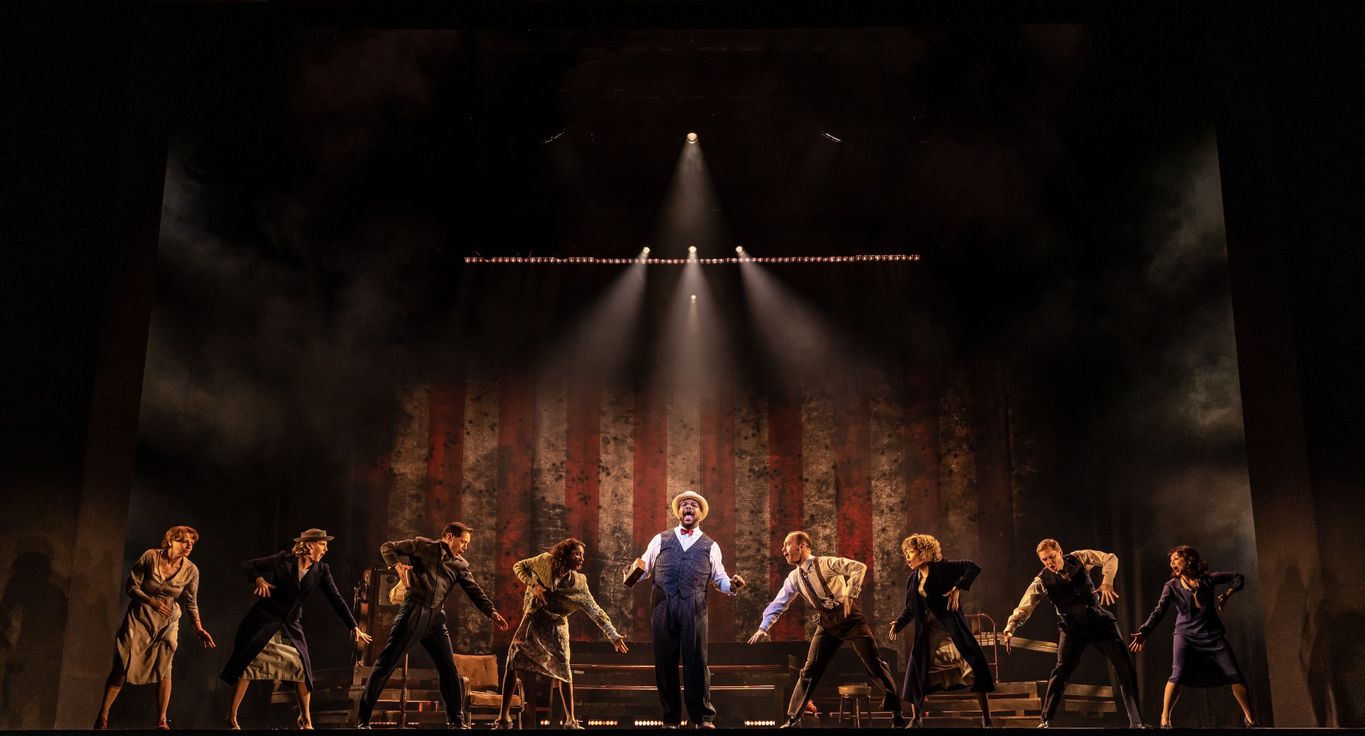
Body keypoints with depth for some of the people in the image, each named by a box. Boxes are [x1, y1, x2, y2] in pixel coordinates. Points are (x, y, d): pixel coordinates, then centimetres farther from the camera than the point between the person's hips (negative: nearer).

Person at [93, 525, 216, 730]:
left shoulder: (191, 571, -9)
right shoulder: (150, 557, -15)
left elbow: (191, 603, 1)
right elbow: (132, 586, -8)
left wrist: (199, 629, -5)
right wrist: (151, 601, -23)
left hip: (167, 623, 2)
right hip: (140, 618, -1)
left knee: (164, 669, -4)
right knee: (123, 666, -4)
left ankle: (162, 721, 3)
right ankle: (102, 717, 7)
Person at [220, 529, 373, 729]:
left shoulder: (321, 570, -3)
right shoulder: (283, 561, -13)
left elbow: (336, 599, -4)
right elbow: (248, 566, -5)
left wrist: (354, 627, -9)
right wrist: (259, 579, -26)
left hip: (291, 624, 3)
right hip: (265, 619, -3)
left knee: (302, 666, -7)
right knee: (247, 664, -5)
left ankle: (305, 718, 9)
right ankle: (231, 718, 6)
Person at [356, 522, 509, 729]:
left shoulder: (460, 565, 12)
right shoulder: (422, 546, 1)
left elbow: (475, 591, 9)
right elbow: (387, 547, 4)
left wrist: (492, 612, -6)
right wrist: (397, 565, -15)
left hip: (436, 618, 5)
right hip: (412, 613, -5)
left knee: (449, 670, 6)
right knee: (385, 663, -4)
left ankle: (457, 721, 18)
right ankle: (363, 718, 2)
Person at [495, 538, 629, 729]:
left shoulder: (579, 584, -7)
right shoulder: (545, 561, -9)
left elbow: (595, 611, -9)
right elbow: (518, 567, 0)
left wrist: (614, 636, -14)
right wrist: (534, 585, -17)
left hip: (555, 627, 0)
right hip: (533, 620, 0)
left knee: (563, 670, -8)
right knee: (512, 663, -7)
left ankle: (570, 719, 1)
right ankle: (504, 716, 1)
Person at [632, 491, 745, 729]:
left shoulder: (710, 546, 17)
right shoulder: (660, 539, 17)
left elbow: (719, 579, 15)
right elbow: (645, 568, 13)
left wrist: (732, 585, -6)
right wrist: (639, 568, -10)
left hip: (694, 608, -1)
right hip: (662, 607, 1)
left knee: (696, 661, -4)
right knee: (665, 662, 2)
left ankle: (703, 717, 3)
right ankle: (670, 718, 11)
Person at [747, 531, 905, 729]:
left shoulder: (826, 564, -14)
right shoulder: (794, 578, 5)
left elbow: (859, 567, -23)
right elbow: (778, 603, 12)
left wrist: (849, 595, -25)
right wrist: (763, 627, 6)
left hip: (849, 616, -5)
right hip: (827, 623, 5)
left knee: (874, 663, -5)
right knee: (810, 669, 0)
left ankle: (896, 714, 4)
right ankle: (793, 718, 6)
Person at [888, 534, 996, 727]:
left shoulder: (942, 567, -7)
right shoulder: (912, 581, 10)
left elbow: (974, 567, -14)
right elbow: (910, 609, 14)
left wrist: (957, 588, -22)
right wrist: (897, 624, -2)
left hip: (952, 627, -5)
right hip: (928, 631, 5)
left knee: (975, 665, -8)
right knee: (916, 673, 3)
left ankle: (986, 717, 2)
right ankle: (916, 718, 17)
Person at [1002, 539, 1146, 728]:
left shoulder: (1078, 558, -6)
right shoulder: (1041, 581, -11)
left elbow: (1110, 559, -1)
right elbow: (1024, 609, -15)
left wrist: (1107, 583, -18)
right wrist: (1010, 628, -32)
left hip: (1100, 620, 2)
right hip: (1073, 629, -2)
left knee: (1125, 668, -2)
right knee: (1061, 670, -19)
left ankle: (1136, 722, 7)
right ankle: (1045, 721, -11)